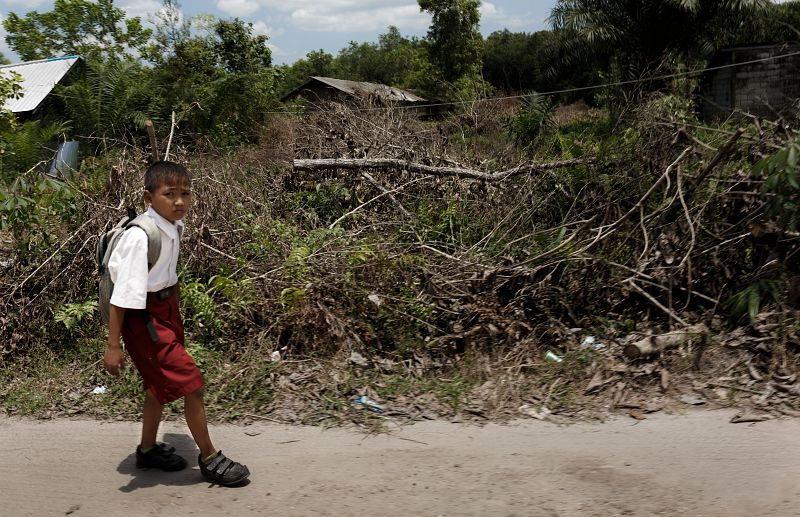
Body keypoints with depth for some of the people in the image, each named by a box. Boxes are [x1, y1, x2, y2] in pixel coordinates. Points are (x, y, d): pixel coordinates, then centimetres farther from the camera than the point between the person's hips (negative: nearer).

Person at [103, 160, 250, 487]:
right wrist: (113, 345, -20)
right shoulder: (141, 236, -26)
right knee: (191, 383, -3)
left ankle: (148, 450, 43)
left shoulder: (175, 226, -3)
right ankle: (209, 459, 15)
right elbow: (123, 294, -23)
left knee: (161, 383, 22)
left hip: (166, 309, 9)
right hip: (144, 316, -9)